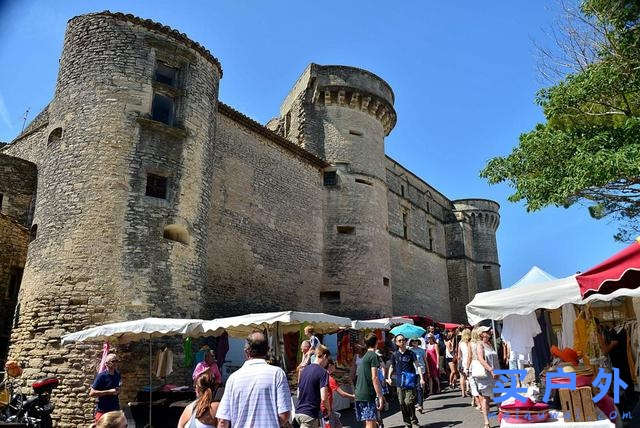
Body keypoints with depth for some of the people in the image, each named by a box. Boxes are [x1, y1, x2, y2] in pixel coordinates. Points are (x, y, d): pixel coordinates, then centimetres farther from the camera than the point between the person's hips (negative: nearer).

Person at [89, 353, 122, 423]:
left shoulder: (117, 374, 6)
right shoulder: (101, 376, -12)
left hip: (115, 409, 5)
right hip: (103, 411, -5)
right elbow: (91, 393, -16)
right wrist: (109, 392, -19)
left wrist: (118, 390, 1)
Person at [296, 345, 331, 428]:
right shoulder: (323, 372, -12)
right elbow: (323, 398, -19)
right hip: (310, 414, -8)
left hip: (298, 412, 8)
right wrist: (329, 409, -1)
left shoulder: (304, 370, 11)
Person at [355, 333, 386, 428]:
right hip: (368, 395, -8)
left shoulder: (364, 357, 18)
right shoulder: (373, 356, -7)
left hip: (358, 394, 8)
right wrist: (380, 396, -14)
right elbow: (374, 378, -15)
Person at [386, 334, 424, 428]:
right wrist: (389, 377, 6)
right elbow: (392, 367, 18)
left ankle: (414, 420, 11)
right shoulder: (395, 355, 6)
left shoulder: (411, 353, -1)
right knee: (402, 403, 5)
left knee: (409, 402, -11)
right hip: (399, 383, 3)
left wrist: (421, 378, -14)